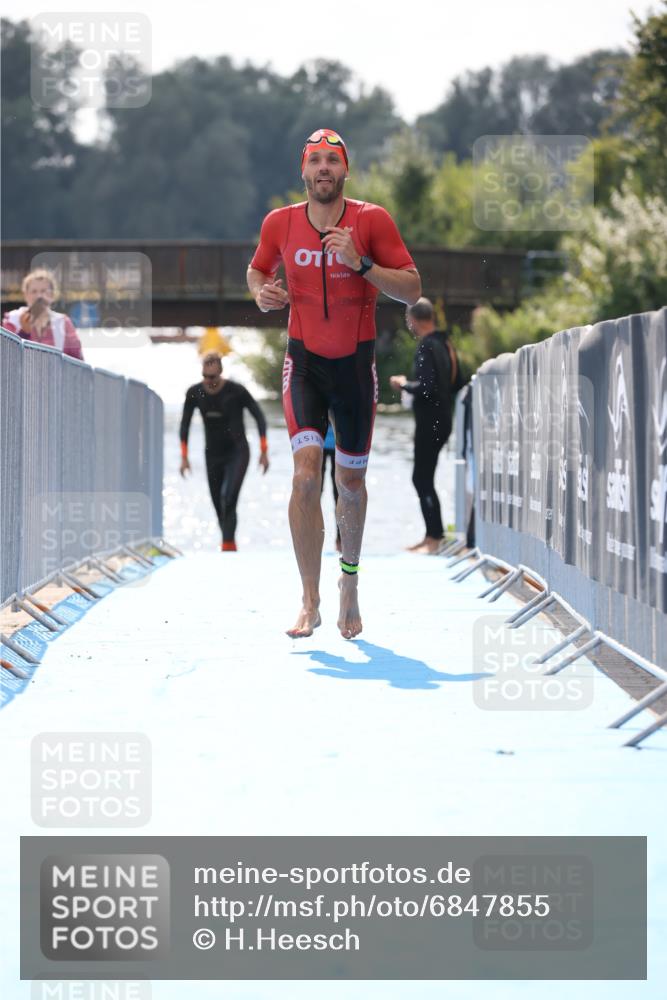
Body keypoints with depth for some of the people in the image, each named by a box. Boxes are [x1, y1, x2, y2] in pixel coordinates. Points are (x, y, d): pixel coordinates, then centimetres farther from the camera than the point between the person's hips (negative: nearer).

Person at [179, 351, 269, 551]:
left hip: (238, 453, -4)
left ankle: (227, 544, -24)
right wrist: (184, 456, 3)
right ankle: (230, 542, 16)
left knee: (228, 499, -22)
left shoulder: (236, 391, -14)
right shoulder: (194, 393, -4)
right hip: (213, 455, 4)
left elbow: (259, 417, -7)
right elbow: (185, 424, 8)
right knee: (219, 504, 4)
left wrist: (264, 452, -10)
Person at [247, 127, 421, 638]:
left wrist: (361, 264, -22)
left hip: (356, 364, 0)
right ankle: (310, 603, -15)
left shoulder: (372, 220, -8)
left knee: (351, 482, 12)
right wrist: (262, 292, -6)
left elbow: (413, 289, -9)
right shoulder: (280, 223, -3)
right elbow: (257, 270, 17)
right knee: (306, 473, -18)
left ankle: (350, 583, 37)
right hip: (305, 362, 0)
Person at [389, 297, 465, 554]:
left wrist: (404, 385, -7)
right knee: (422, 478, 15)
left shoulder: (426, 347, -16)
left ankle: (435, 538, -6)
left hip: (429, 422, -9)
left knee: (423, 479, -5)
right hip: (442, 419, 9)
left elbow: (426, 387, -24)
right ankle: (431, 536, 18)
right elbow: (457, 383, 17)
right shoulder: (445, 343, 12)